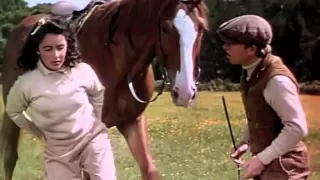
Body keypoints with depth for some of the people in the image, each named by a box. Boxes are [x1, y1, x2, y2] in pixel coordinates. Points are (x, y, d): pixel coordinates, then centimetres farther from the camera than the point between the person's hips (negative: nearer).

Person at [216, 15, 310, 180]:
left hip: (282, 165, -9)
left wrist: (262, 159, -26)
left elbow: (297, 128, -28)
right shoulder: (250, 73, 2)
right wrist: (245, 141, 4)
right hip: (266, 160, 9)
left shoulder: (276, 80, -26)